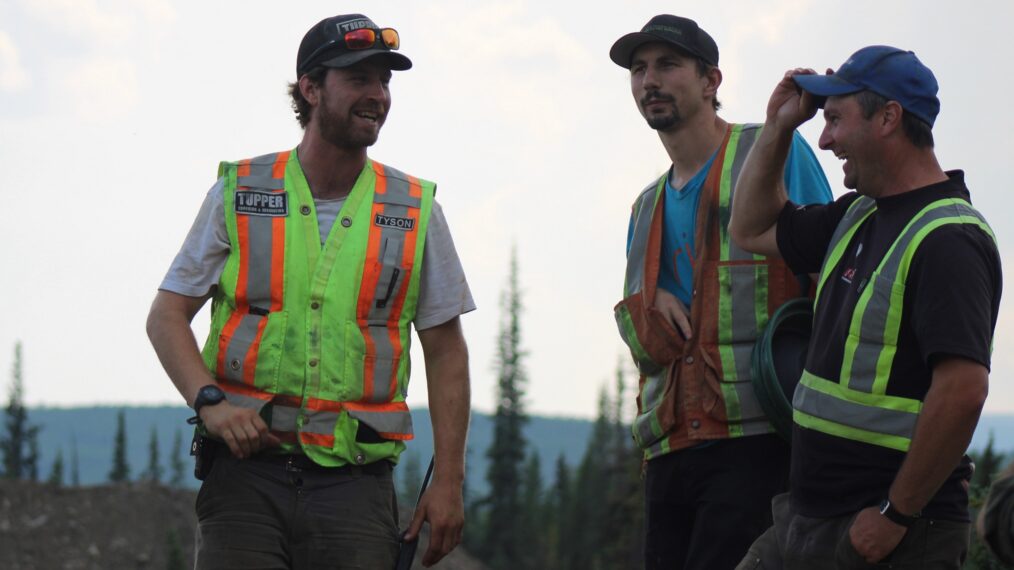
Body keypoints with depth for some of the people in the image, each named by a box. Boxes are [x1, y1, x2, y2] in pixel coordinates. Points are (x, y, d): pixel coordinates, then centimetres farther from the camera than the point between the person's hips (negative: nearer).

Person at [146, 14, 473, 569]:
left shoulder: (414, 211, 7)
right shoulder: (239, 194, 5)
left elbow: (445, 350, 10)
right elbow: (167, 315, 7)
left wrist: (448, 482, 3)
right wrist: (209, 402, -11)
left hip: (354, 481, 1)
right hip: (248, 466, -1)